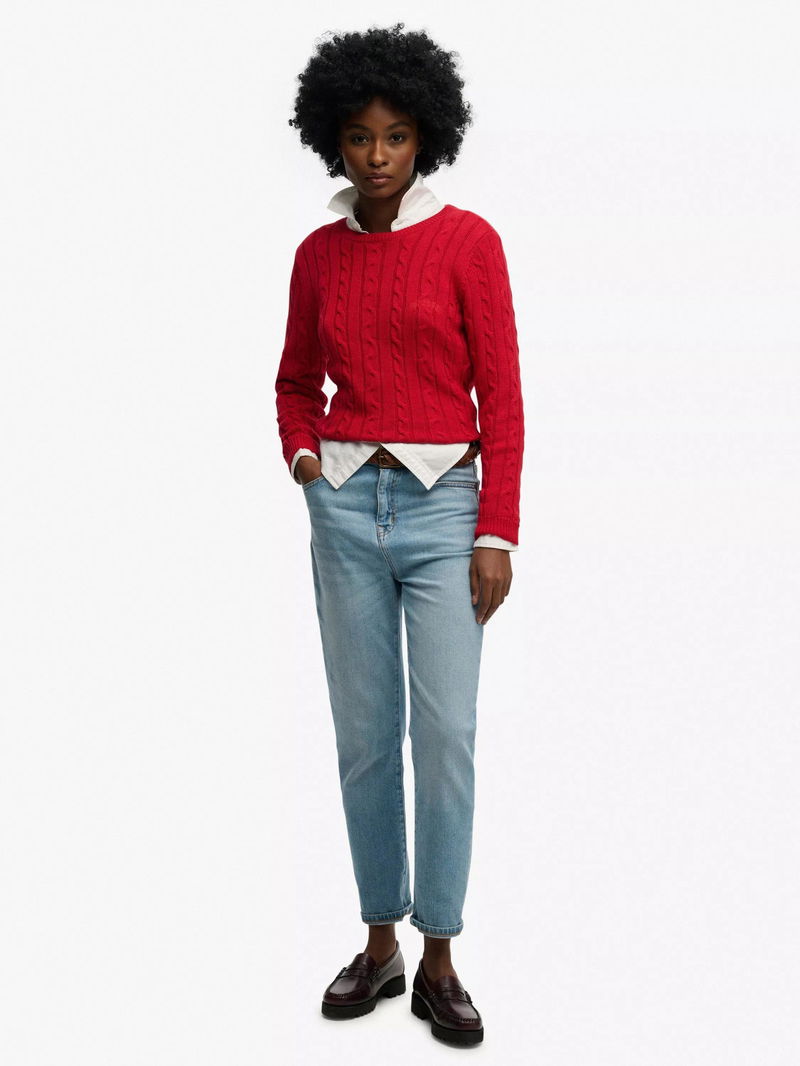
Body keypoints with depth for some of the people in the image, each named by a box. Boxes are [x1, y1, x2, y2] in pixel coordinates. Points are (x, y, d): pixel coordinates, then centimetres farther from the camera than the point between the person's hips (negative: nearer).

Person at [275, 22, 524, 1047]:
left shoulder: (467, 241, -2)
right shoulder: (317, 253, 8)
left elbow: (500, 394, -4)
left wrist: (497, 533, -9)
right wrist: (300, 451, -1)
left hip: (443, 503, -3)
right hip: (345, 505, 3)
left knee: (446, 733, -5)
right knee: (364, 734, 7)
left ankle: (438, 962, 8)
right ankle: (380, 942, 21)